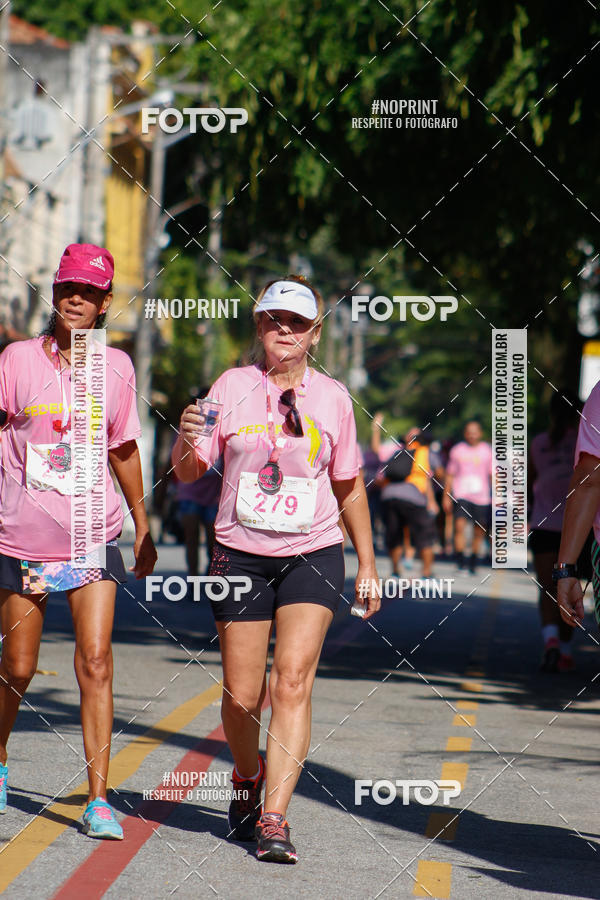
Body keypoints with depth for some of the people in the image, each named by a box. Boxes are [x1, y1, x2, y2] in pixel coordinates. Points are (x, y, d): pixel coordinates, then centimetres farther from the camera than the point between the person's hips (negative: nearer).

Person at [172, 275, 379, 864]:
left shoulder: (332, 398, 5)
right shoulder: (233, 387, 2)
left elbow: (349, 486, 14)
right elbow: (188, 472, 0)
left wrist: (367, 563, 14)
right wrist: (187, 442, -22)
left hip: (313, 554, 0)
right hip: (241, 554, 0)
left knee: (292, 682, -16)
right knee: (242, 696, 1)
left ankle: (274, 818, -17)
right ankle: (247, 776, 34)